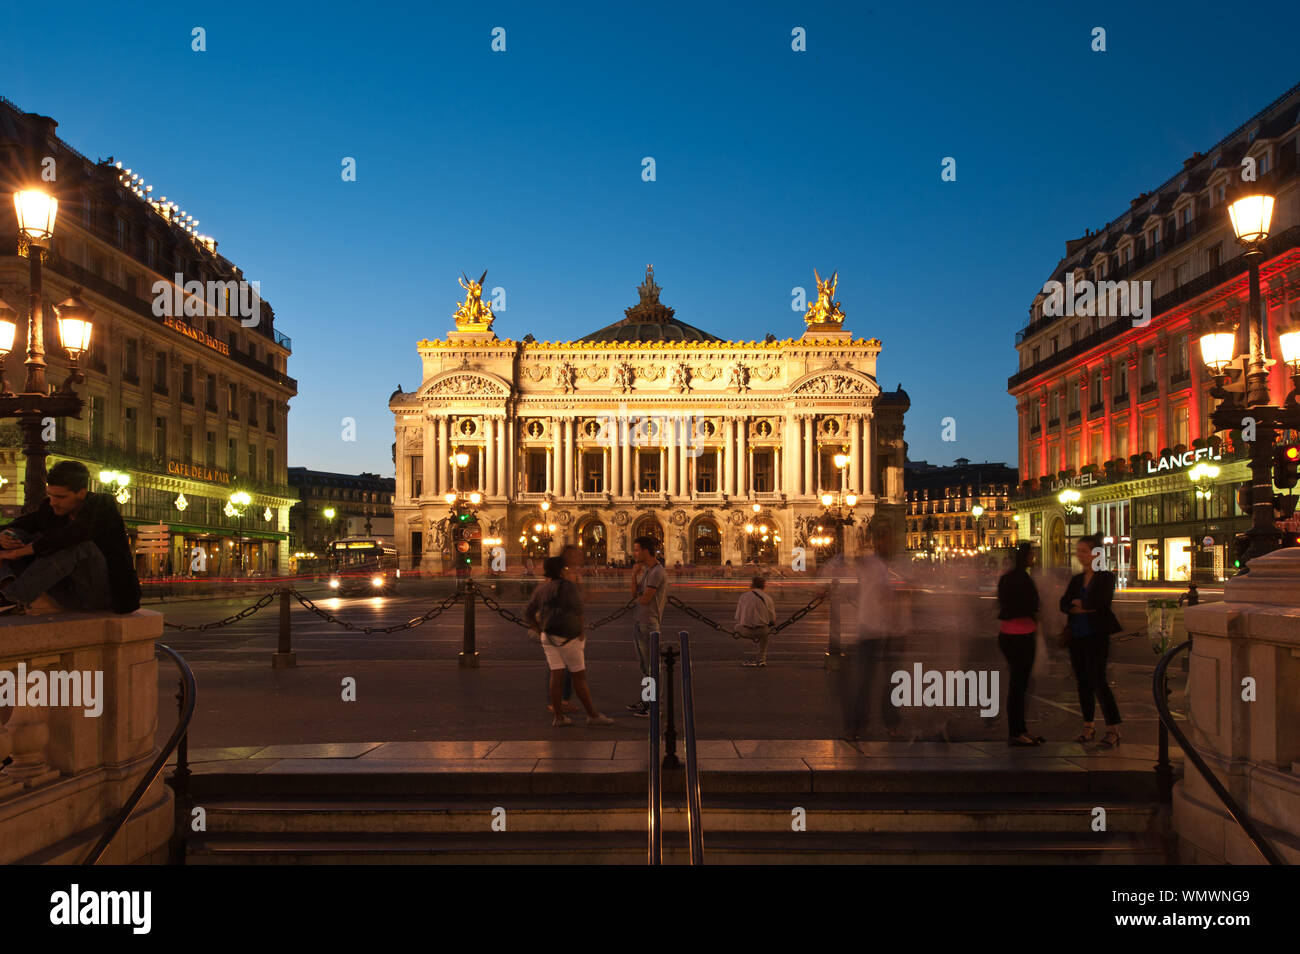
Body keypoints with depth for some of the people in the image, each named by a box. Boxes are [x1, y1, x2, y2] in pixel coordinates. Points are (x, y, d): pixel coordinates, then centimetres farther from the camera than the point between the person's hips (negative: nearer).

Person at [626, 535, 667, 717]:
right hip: (638, 622, 10)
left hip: (649, 623, -10)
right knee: (644, 664, 17)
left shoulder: (657, 572, -16)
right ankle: (645, 700, 27)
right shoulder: (645, 570, 14)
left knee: (651, 666, -4)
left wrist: (637, 597, 4)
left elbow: (644, 599, -18)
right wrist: (634, 574, -3)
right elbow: (634, 594, 9)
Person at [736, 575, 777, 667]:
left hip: (746, 631, 0)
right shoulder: (767, 598, 2)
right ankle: (761, 659, 35)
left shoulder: (743, 596, 5)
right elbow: (772, 620, 4)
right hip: (761, 631, 0)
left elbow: (737, 618, 7)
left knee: (737, 627, 33)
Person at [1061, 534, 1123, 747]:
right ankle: (1088, 727, 19)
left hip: (1096, 636, -6)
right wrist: (1085, 608, -14)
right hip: (1076, 636, 6)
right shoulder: (1076, 579, 14)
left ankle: (1113, 729, -3)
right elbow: (1064, 604, 3)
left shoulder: (1106, 577, -3)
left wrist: (1078, 603, -1)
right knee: (1083, 682, 10)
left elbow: (1100, 603, -17)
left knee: (1098, 681, -10)